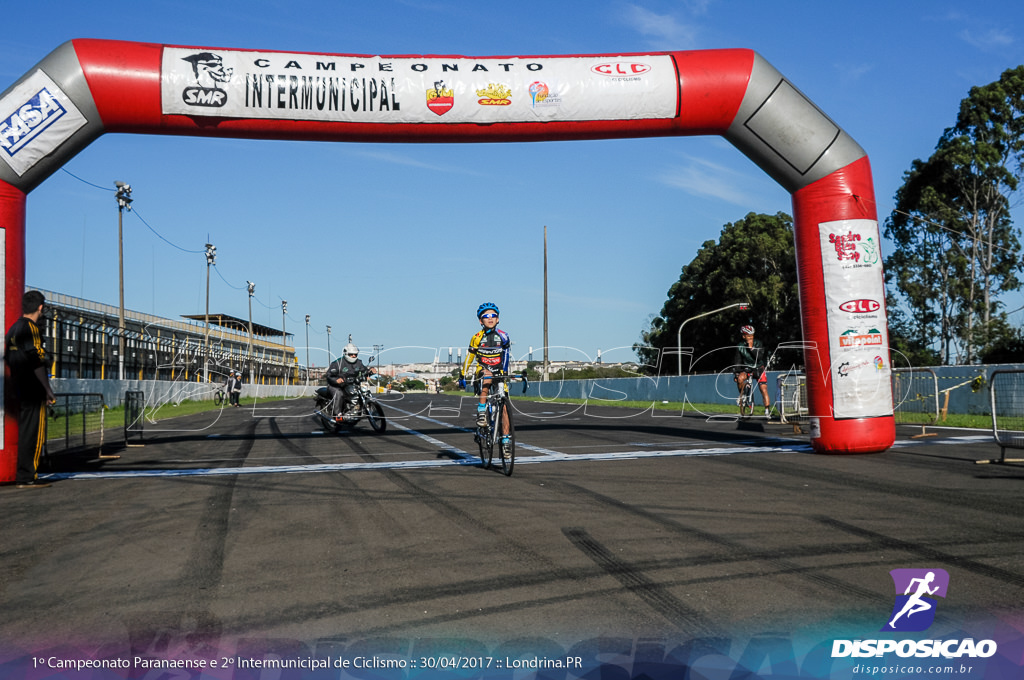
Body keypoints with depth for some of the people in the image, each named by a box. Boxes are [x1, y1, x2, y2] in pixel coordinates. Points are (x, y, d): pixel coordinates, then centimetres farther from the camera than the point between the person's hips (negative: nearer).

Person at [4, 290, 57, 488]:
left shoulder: (13, 329, 15)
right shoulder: (31, 328, -12)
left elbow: (8, 360, 19)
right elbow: (37, 362, -17)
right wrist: (48, 390, -15)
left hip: (16, 390, 9)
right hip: (32, 391, -9)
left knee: (24, 433, 13)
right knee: (34, 434, -6)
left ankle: (23, 476, 16)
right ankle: (27, 477, -6)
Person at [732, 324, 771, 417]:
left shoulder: (758, 344, -11)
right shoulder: (740, 346, -5)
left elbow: (759, 357, -24)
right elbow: (737, 361, -5)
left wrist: (751, 347, -30)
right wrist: (736, 373, -15)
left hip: (759, 368, -1)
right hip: (747, 368, 1)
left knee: (763, 389, -12)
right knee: (740, 378, -31)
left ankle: (767, 410, -5)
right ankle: (742, 395, -5)